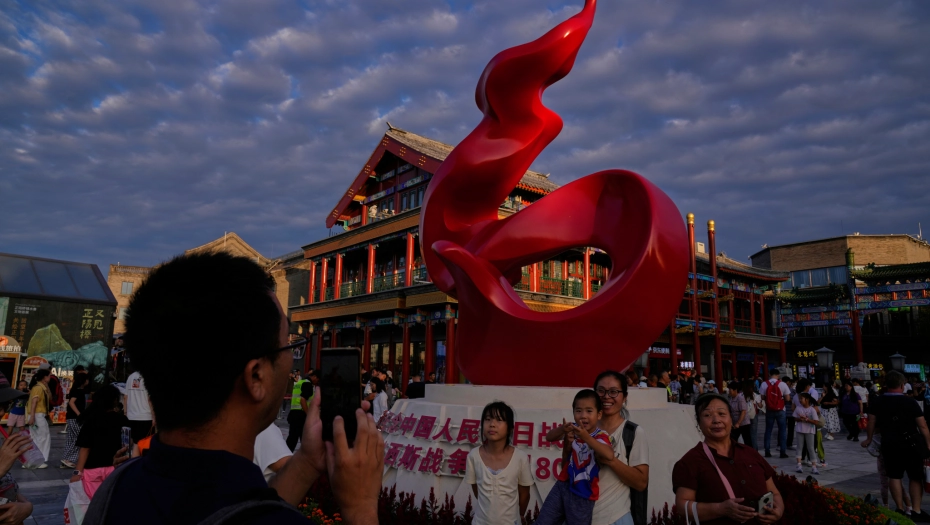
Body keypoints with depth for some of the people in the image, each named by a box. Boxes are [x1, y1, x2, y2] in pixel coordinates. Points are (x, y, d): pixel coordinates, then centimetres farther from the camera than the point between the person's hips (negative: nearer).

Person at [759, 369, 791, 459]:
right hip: (780, 411, -1)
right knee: (782, 431, 8)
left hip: (769, 411, 2)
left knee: (768, 431, 10)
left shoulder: (764, 384, -6)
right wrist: (781, 398, 12)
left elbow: (762, 397, -5)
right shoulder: (782, 384, -10)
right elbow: (787, 399, -8)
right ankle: (783, 452, 8)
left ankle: (767, 452, 11)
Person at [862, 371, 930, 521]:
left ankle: (901, 510, 14)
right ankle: (916, 512, 10)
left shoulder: (877, 402, -3)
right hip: (912, 443, -2)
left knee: (894, 476, 12)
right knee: (916, 477, 10)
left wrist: (869, 439, 20)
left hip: (890, 444, 2)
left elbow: (871, 422, 4)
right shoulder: (910, 402, -11)